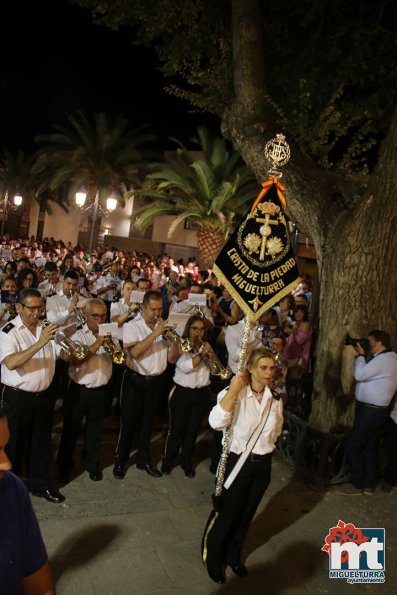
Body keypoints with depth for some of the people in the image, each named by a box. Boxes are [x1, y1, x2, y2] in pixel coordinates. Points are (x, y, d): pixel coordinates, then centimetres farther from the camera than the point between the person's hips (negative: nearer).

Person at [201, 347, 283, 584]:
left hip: (263, 464, 5)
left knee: (246, 514, 22)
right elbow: (216, 422, -38)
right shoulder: (235, 393, -20)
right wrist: (234, 390, -36)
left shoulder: (276, 398, -4)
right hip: (237, 462, -5)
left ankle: (233, 555, 47)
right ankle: (212, 556, 40)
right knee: (226, 513, 12)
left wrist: (265, 446, 1)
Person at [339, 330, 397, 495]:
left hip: (370, 411, -10)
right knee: (368, 447, 17)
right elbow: (366, 373, 12)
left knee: (352, 446, -2)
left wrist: (361, 355, -13)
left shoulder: (384, 359, -22)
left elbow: (360, 375, -25)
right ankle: (368, 485, 26)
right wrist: (362, 355, 2)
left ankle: (357, 485, 9)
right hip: (373, 409, 10)